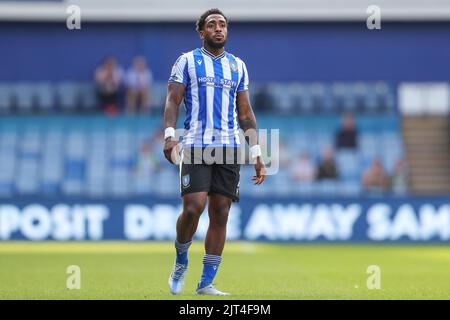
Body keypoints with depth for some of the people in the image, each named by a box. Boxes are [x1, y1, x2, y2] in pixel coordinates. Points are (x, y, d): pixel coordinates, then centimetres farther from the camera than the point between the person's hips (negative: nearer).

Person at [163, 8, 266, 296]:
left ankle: (206, 283, 5)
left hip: (229, 147, 4)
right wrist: (170, 134, -18)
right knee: (193, 208, -16)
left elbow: (245, 113, 19)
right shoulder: (187, 61, 7)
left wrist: (257, 154, 13)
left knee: (220, 215, -1)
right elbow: (173, 101, -1)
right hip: (196, 146, -3)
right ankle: (181, 261, 12)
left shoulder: (238, 66, 17)